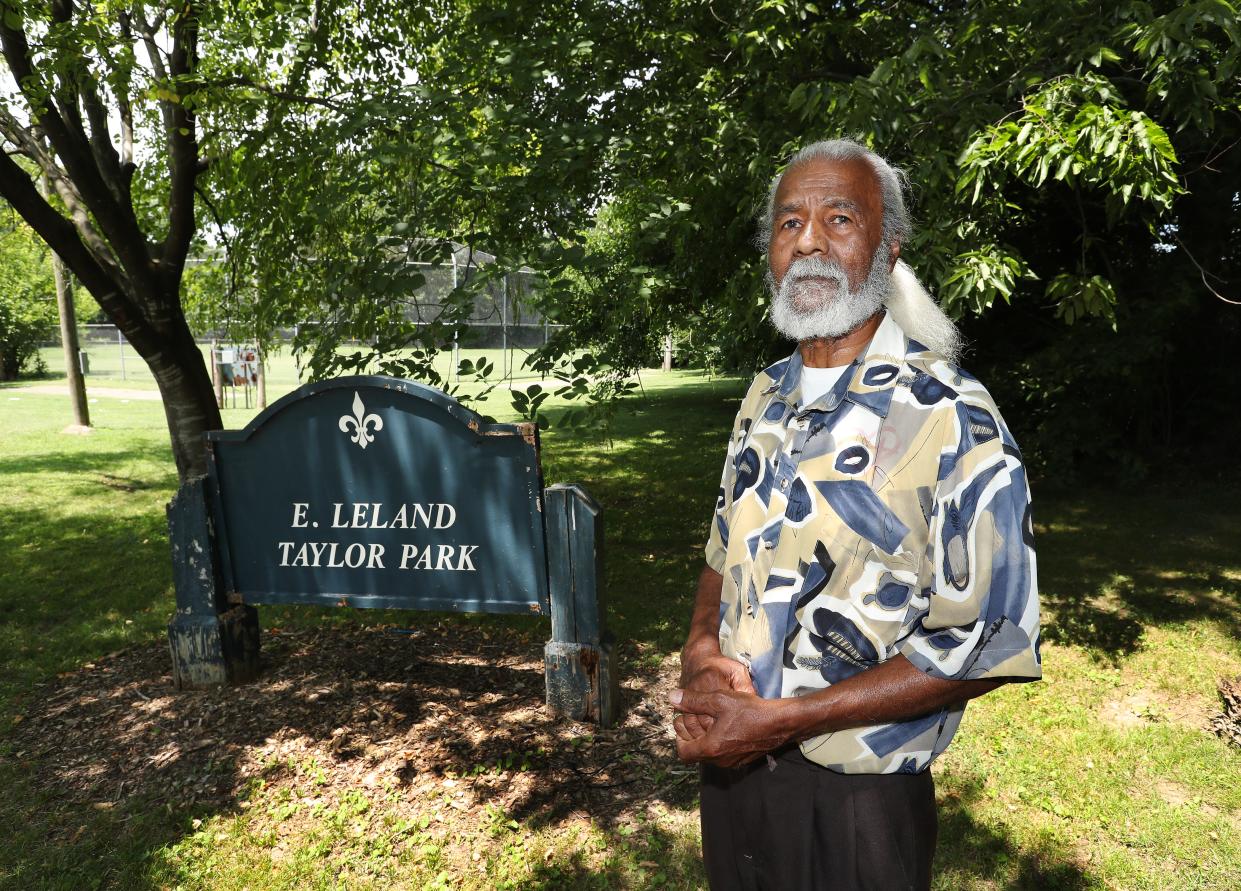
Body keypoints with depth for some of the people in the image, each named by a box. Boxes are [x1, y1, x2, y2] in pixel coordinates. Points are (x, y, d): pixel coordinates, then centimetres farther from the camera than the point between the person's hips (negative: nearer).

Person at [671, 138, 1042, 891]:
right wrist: (701, 651, -9)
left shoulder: (951, 417, -18)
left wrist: (778, 721, -21)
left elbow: (987, 646, -19)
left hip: (854, 798, -5)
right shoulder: (767, 396, 3)